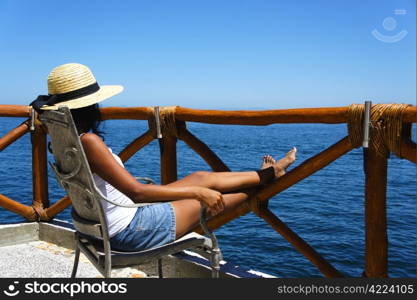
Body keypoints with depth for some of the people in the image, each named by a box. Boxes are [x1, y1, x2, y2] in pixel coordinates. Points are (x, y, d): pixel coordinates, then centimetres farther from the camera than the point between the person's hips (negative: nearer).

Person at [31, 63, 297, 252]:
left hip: (112, 226, 9)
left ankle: (266, 174, 31)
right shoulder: (88, 141, -29)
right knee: (209, 200, 8)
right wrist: (198, 192, -25)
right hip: (130, 231, -9)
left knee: (202, 177, 13)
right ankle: (268, 174, 32)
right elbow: (136, 192, -32)